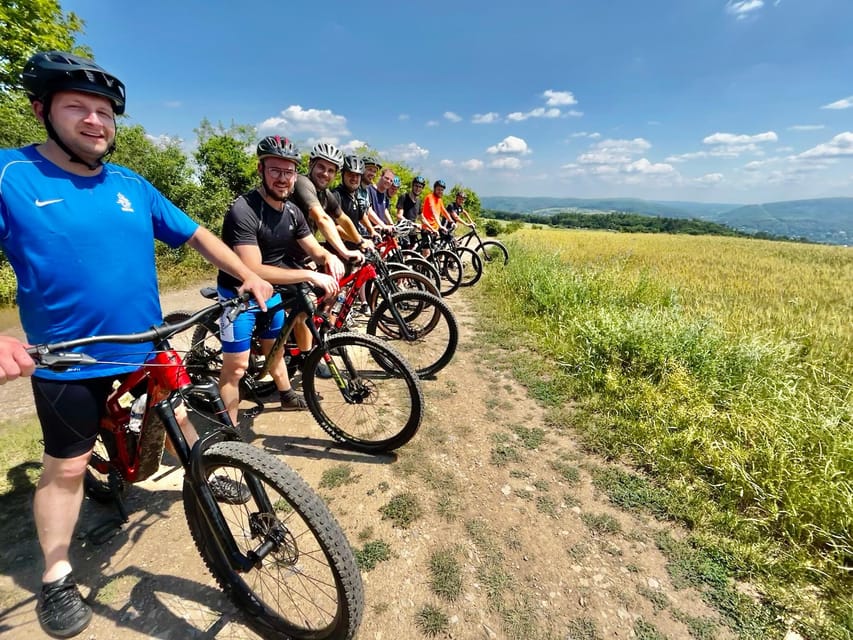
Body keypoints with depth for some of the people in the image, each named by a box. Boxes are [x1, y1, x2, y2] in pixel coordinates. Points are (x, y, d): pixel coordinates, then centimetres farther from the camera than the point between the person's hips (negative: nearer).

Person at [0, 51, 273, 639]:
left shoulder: (132, 185, 2)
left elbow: (195, 234, 6)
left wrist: (248, 276, -3)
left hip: (148, 349, 4)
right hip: (67, 363, -3)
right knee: (67, 467, 11)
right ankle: (57, 578, 31)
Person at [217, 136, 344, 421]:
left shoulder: (292, 211, -3)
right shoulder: (243, 210, -27)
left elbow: (316, 251, 2)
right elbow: (254, 271, -34)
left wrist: (330, 257, -22)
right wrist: (309, 275, -37)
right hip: (239, 294, -7)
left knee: (274, 347, 23)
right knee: (237, 366, -5)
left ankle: (287, 396, 43)